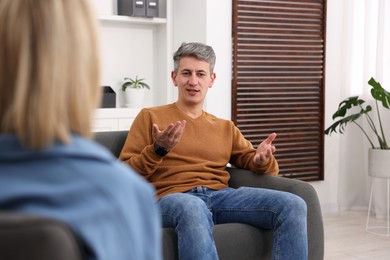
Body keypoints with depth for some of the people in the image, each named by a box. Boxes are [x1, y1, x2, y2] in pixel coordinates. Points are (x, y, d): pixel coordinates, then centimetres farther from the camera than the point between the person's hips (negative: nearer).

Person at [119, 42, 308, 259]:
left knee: (293, 205, -20)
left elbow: (268, 169, 22)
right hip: (172, 197, -4)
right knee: (193, 209, -42)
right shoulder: (150, 117, 13)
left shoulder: (226, 127, 24)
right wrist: (158, 150, -12)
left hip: (221, 195, 4)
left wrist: (262, 159, -3)